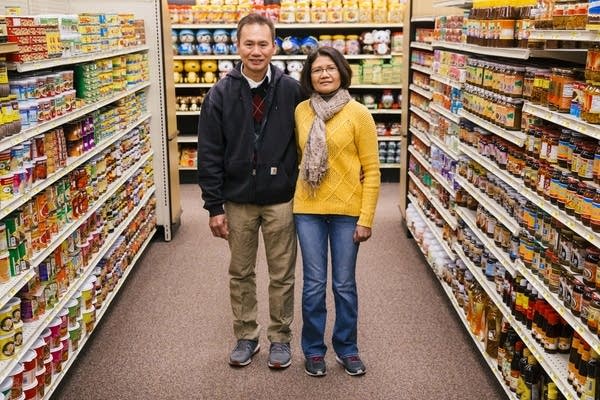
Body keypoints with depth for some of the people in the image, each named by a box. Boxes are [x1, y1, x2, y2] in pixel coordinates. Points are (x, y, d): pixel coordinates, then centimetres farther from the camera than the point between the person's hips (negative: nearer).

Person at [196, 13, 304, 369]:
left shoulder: (292, 90, -5)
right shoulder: (221, 94, -5)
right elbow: (209, 155, -4)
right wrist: (214, 206, -7)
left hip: (281, 200, 0)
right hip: (237, 201, 1)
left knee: (282, 275, 11)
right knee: (241, 274, 13)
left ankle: (281, 338, 28)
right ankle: (246, 337, 31)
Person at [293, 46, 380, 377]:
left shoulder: (358, 114, -5)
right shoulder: (301, 111, 4)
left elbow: (371, 170, -5)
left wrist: (366, 219, -9)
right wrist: (296, 194, 8)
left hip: (346, 211, -2)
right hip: (308, 209, 2)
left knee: (344, 284, 9)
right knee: (314, 283, 8)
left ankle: (346, 348, 28)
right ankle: (313, 349, 25)